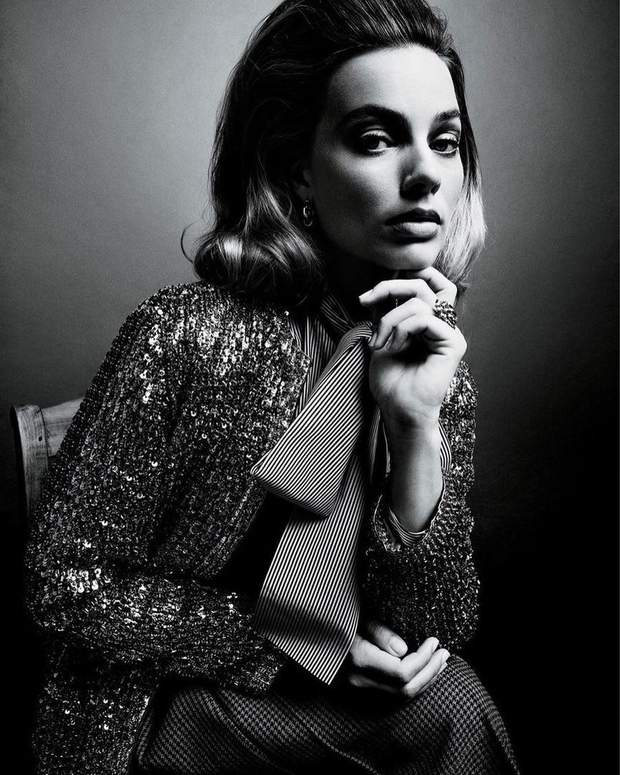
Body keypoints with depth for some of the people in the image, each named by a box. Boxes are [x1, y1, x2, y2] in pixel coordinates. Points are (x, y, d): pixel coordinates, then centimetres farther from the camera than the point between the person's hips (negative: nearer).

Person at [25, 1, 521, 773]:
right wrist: (294, 645, -16)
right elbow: (68, 582, -14)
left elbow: (436, 626, -10)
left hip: (341, 689, 4)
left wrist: (418, 425, -25)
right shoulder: (186, 335, -21)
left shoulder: (437, 354, -7)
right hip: (163, 710, -4)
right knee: (445, 711, -21)